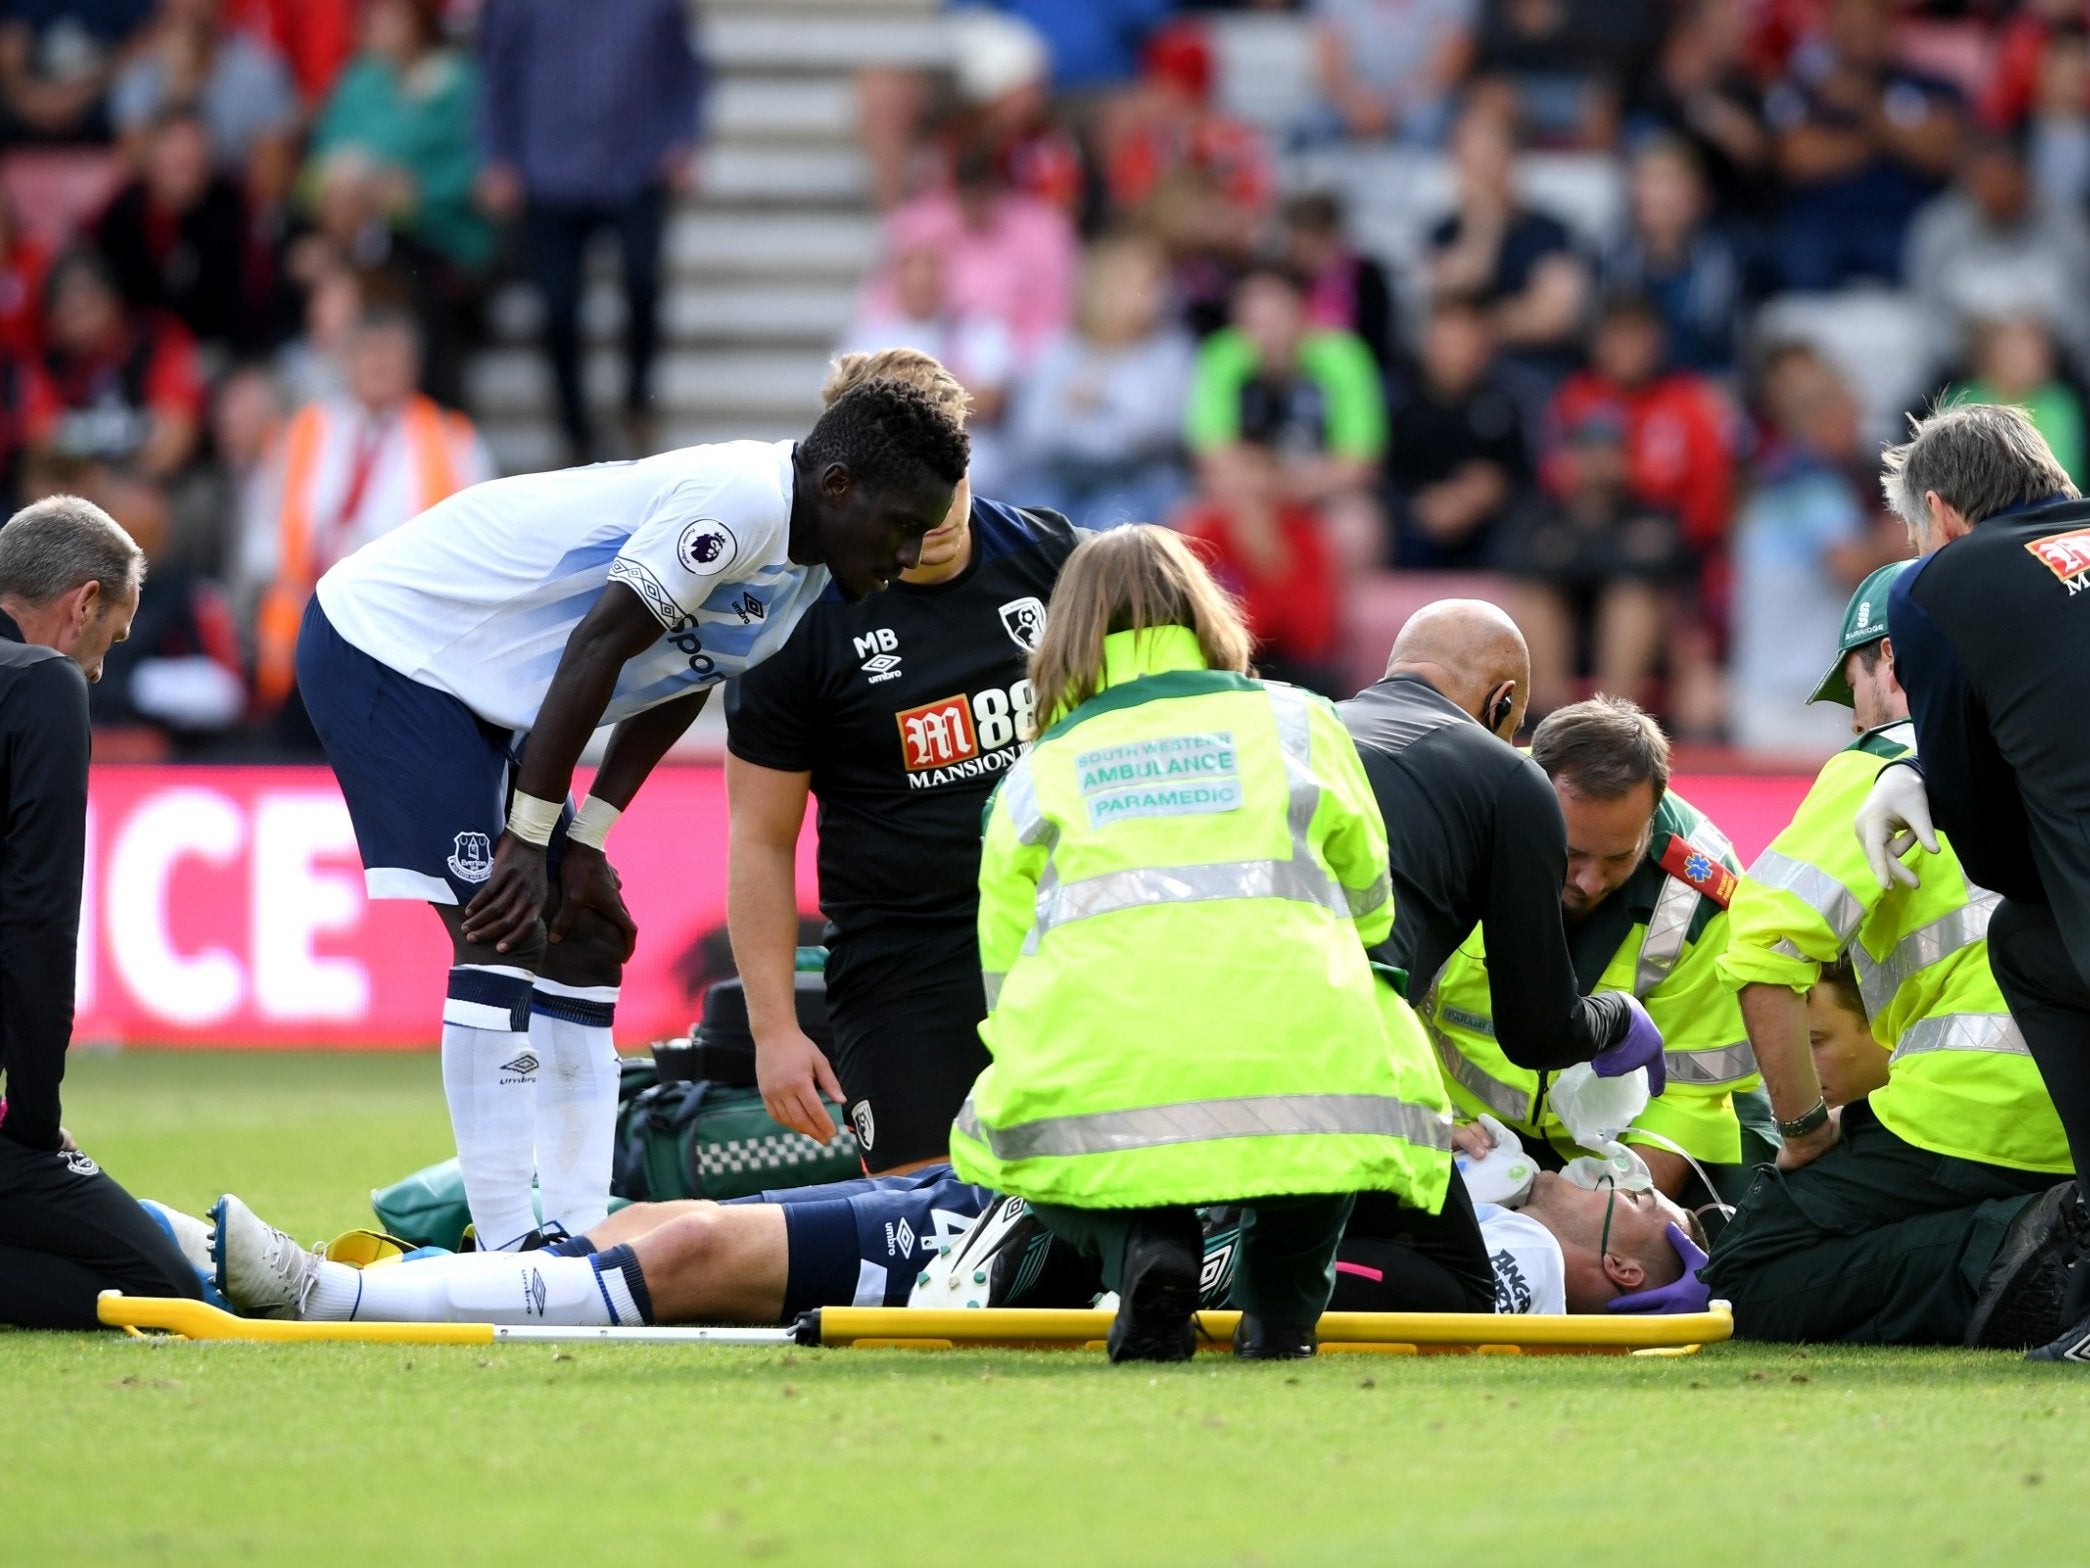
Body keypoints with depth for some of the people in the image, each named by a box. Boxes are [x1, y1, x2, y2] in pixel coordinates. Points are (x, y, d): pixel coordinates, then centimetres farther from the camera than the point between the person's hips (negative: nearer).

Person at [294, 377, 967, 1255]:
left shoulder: (805, 582, 3)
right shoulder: (740, 501, -27)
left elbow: (674, 690, 10)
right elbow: (597, 648, -26)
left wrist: (585, 844, 3)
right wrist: (529, 838, -21)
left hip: (476, 686, 10)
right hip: (386, 636, -10)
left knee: (584, 942, 8)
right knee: (497, 938, -15)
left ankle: (579, 1234, 10)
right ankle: (507, 1245, -15)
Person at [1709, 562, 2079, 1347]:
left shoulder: (1882, 764, 4)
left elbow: (1767, 947, -10)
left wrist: (1804, 1128, -1)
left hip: (1975, 1104, -7)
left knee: (1749, 1288, 1)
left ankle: (2004, 1256, -21)